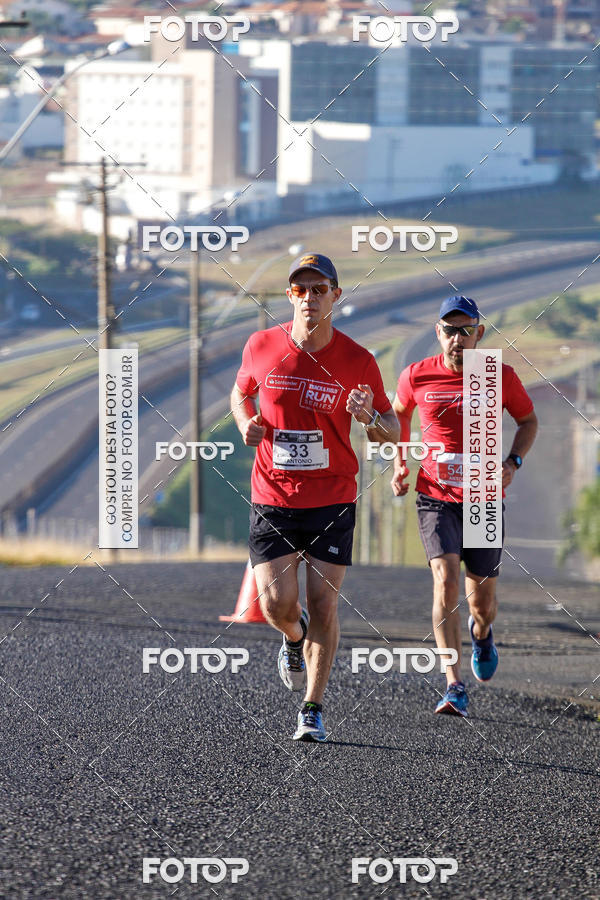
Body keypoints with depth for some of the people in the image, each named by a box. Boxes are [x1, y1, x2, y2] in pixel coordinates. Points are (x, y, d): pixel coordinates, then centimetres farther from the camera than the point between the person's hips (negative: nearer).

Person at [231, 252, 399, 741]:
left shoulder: (357, 361, -6)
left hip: (333, 501, -1)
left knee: (323, 606, -4)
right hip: (272, 497, 1)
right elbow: (241, 393, 18)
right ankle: (295, 637, 30)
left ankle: (313, 710, 9)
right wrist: (246, 422, -4)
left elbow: (391, 432, 2)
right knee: (277, 605, -8)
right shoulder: (262, 347, -3)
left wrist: (370, 417, -21)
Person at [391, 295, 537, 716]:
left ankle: (482, 631, 48)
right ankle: (455, 687, -22)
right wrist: (398, 463, 6)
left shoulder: (501, 377, -5)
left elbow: (528, 420, 11)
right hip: (437, 499, -1)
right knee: (446, 580, -20)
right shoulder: (417, 376, -4)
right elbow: (399, 413, 17)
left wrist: (513, 462, -6)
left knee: (482, 599, 8)